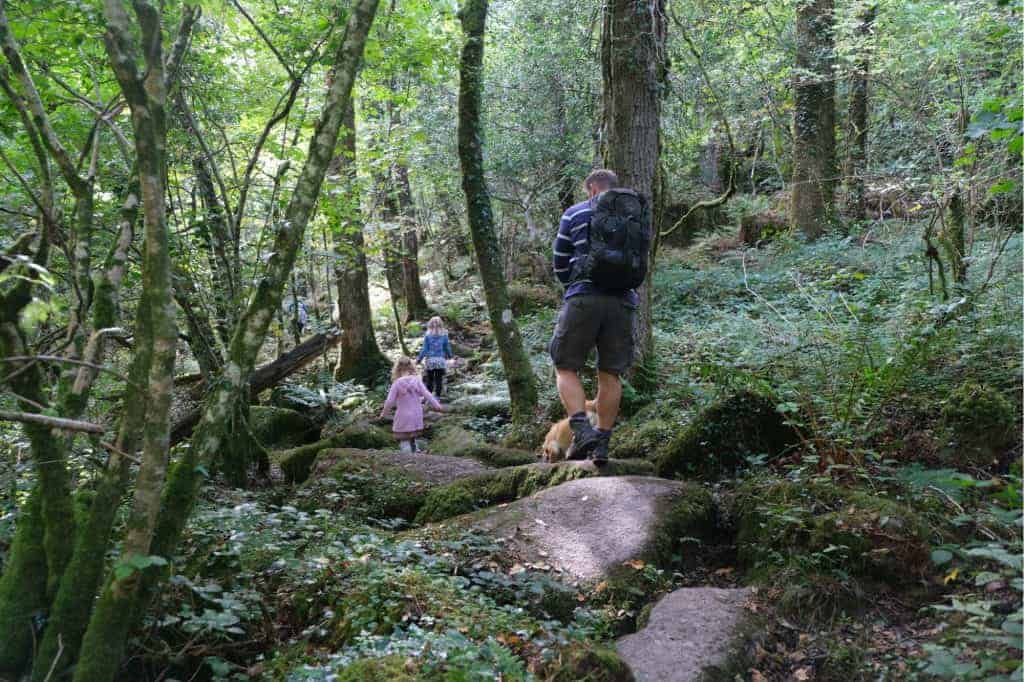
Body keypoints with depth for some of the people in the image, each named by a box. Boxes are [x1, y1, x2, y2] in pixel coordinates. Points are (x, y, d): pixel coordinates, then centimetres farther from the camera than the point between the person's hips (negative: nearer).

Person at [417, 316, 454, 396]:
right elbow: (447, 347, 6)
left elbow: (424, 349, -5)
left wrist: (419, 358, 7)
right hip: (441, 360, 0)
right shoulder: (444, 335, -2)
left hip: (430, 360, 0)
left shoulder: (427, 335, -5)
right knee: (439, 380, 6)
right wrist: (450, 356, 24)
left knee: (429, 380, 9)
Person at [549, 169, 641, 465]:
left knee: (566, 368, 6)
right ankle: (602, 444, 9)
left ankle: (581, 429, -14)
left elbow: (560, 266, 12)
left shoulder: (574, 213, 8)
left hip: (584, 298, -3)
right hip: (623, 300, 3)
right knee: (610, 374, 9)